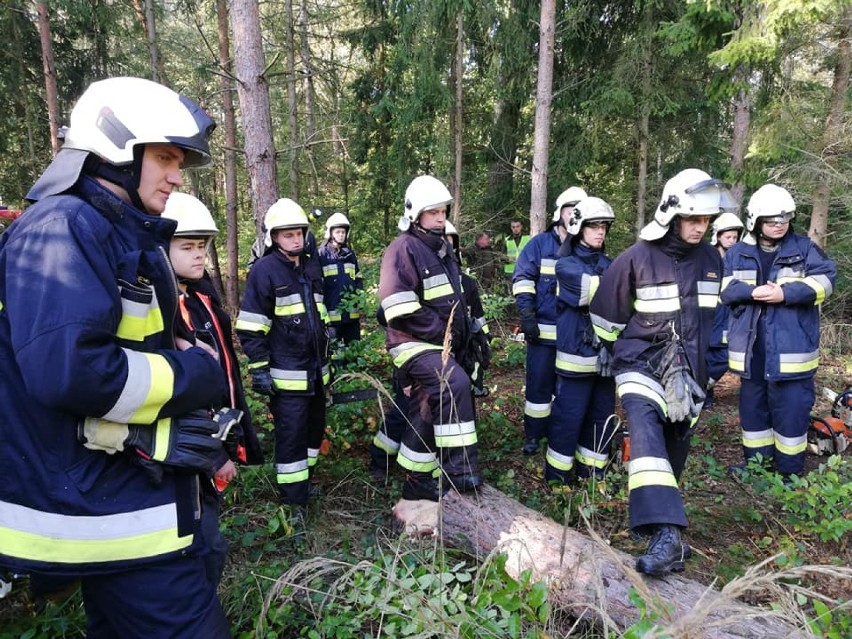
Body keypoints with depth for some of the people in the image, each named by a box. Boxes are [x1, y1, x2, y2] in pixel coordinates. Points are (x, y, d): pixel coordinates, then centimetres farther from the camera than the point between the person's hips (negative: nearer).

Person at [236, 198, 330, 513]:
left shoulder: (312, 267, 11)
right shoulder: (264, 270, -11)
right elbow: (250, 327, -12)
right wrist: (259, 368, -14)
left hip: (315, 368, 7)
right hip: (286, 373, -7)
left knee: (315, 425, 17)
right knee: (291, 433, -3)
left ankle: (305, 479, 35)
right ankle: (294, 500, 10)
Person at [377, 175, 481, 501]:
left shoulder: (441, 248, 15)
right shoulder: (403, 249, -13)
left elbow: (453, 300, 26)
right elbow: (400, 310, -22)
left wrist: (458, 336, 15)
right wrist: (439, 333, -18)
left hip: (439, 345, 9)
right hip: (414, 343, -9)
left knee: (427, 412, 12)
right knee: (455, 383, -29)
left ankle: (418, 480, 24)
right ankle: (457, 468, -21)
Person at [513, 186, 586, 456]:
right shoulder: (540, 243, 1)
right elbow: (522, 279, -3)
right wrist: (527, 315, -12)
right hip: (543, 330, -3)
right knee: (539, 383, 2)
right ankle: (533, 435, 16)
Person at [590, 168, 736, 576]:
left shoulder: (711, 259, 4)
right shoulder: (638, 258, -12)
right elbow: (605, 312, -2)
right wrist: (622, 352, 10)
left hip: (689, 369, 5)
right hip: (642, 363, -5)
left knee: (677, 443, 13)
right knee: (645, 429, -27)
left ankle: (661, 512, 36)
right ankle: (666, 534, -31)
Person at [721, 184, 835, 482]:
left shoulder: (805, 249, 3)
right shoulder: (738, 253, 8)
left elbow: (824, 281, -9)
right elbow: (723, 288, -2)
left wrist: (785, 293, -21)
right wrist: (752, 292, -19)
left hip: (791, 349, -2)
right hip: (752, 350, 2)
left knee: (791, 410, 2)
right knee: (753, 407, 13)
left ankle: (790, 473, 17)